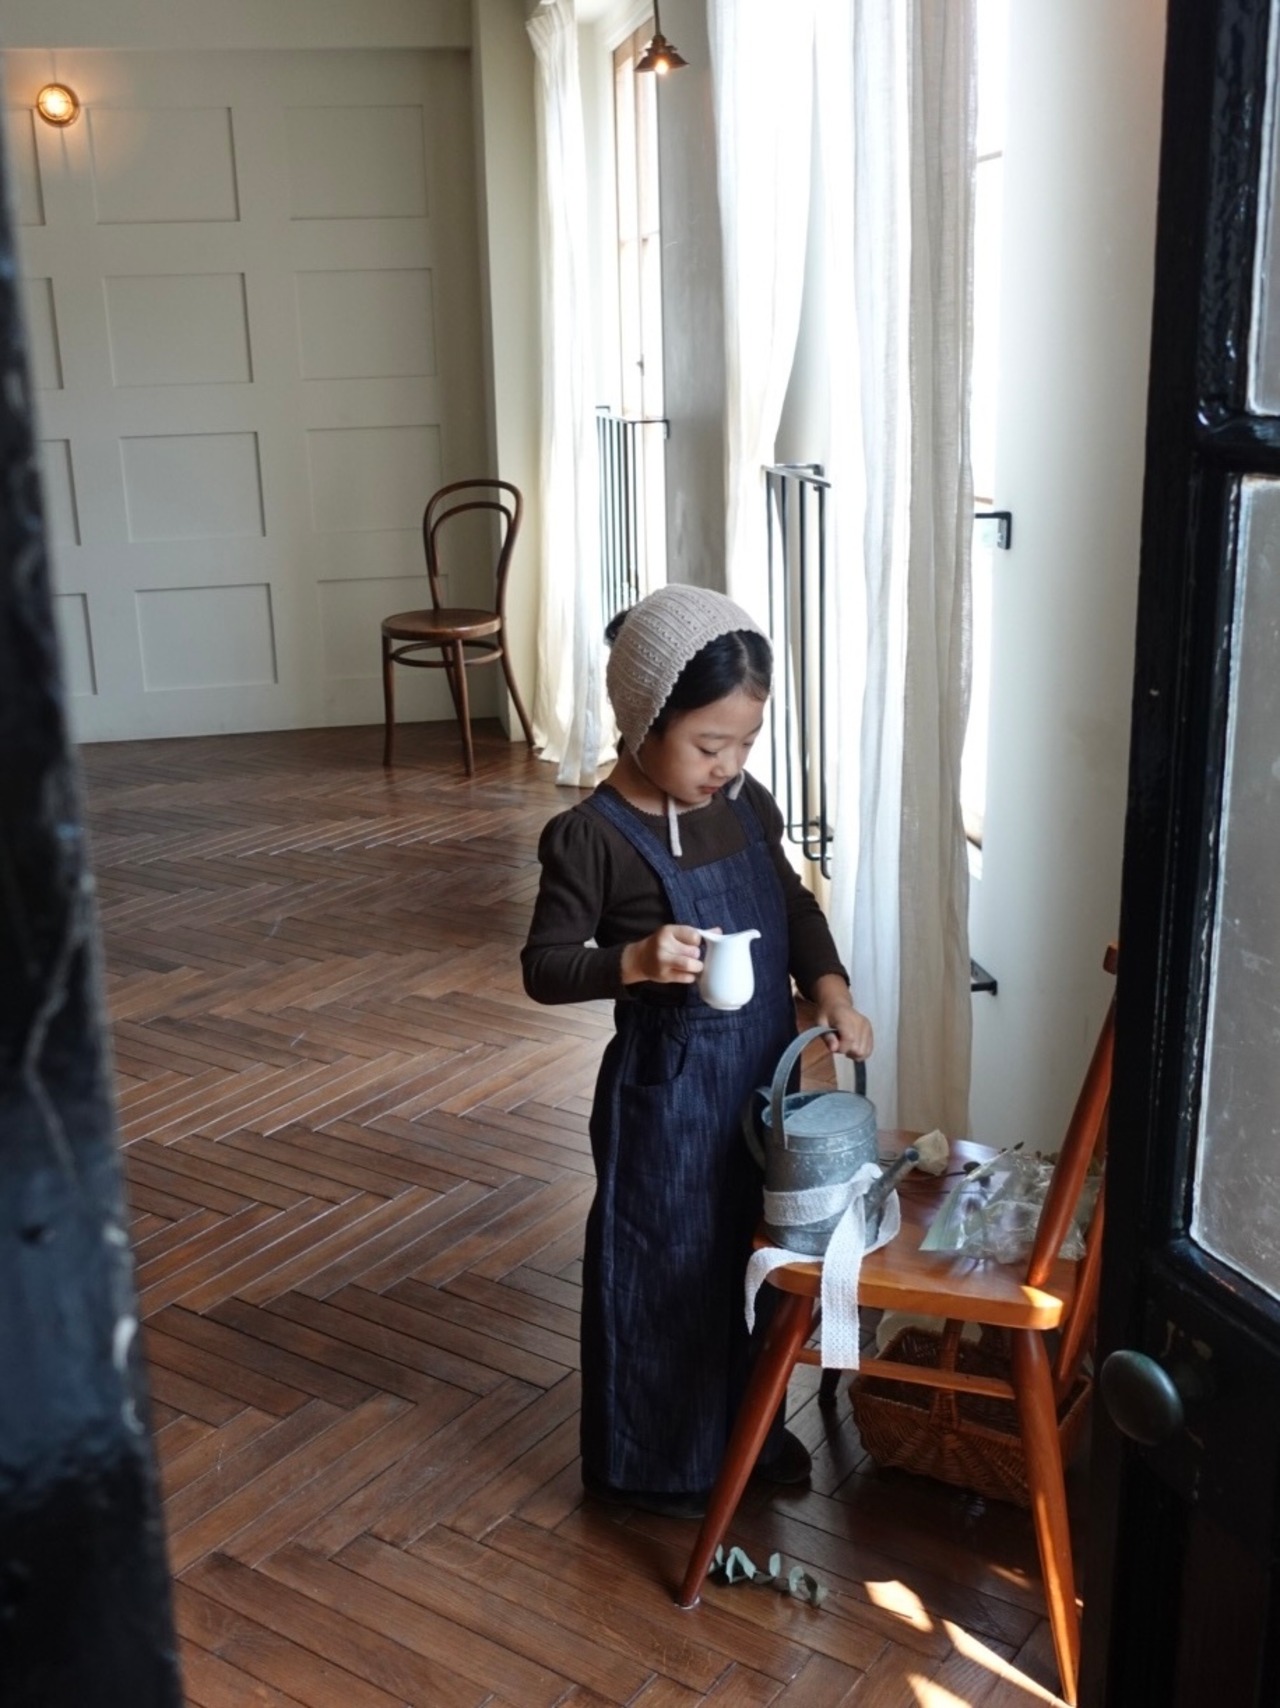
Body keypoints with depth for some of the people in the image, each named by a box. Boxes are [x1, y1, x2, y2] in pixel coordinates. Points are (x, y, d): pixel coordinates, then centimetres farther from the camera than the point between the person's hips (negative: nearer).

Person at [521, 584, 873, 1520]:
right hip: (667, 1091, -6)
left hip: (765, 1073, 7)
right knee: (665, 1268, 8)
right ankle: (656, 1463, 29)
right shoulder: (592, 837, -18)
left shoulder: (748, 805, 0)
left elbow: (794, 905, 13)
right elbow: (544, 966, -15)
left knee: (760, 1251, 20)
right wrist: (633, 960, -33)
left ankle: (749, 1428, 42)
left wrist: (831, 990, -3)